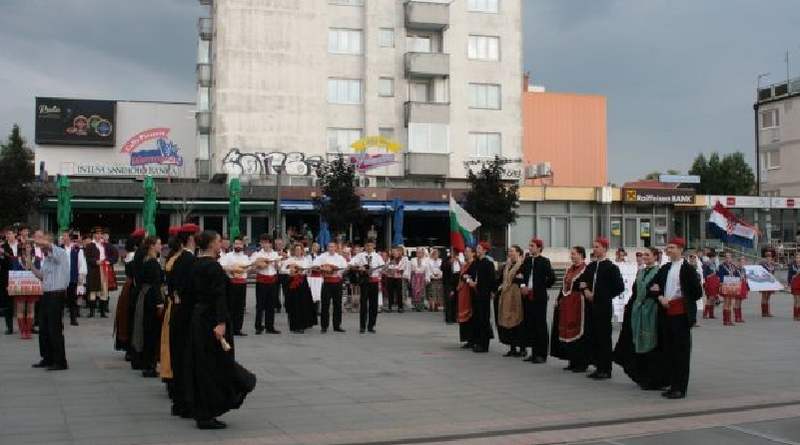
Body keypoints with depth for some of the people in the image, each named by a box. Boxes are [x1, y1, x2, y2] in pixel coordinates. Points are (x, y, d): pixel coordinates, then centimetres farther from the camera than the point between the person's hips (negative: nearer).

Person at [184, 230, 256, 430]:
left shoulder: (196, 265, 10)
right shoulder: (213, 266, -16)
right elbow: (219, 296, -23)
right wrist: (221, 323, -28)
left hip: (197, 317, 9)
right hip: (212, 319, -9)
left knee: (200, 365, 13)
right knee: (215, 365, -1)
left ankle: (201, 413, 20)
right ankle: (208, 415, 2)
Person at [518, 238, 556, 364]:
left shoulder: (544, 261, -6)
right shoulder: (526, 261, 11)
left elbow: (552, 278, -13)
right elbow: (523, 276, 20)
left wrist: (543, 287, -2)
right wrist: (523, 286, 3)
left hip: (539, 297, -6)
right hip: (527, 296, 6)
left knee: (540, 325, -2)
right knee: (529, 324, 8)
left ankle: (541, 354, 2)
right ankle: (534, 352, 17)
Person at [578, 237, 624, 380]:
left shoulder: (611, 267, -6)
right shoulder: (591, 266, 13)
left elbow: (619, 287, -8)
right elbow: (583, 281, 19)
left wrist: (604, 296, -7)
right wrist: (586, 291, -1)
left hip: (604, 306, -6)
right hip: (592, 306, 6)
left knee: (604, 336, -3)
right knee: (593, 337, 7)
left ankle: (606, 369, 3)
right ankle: (598, 367, 16)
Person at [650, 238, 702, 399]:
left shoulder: (688, 268, -5)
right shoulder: (665, 268, 13)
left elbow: (697, 292, -5)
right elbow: (654, 285, 17)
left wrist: (685, 302, 0)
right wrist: (660, 297, 0)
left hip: (681, 314, -6)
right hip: (668, 313, 6)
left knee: (682, 350, -3)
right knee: (669, 349, 9)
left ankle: (681, 388, 0)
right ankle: (673, 385, 17)